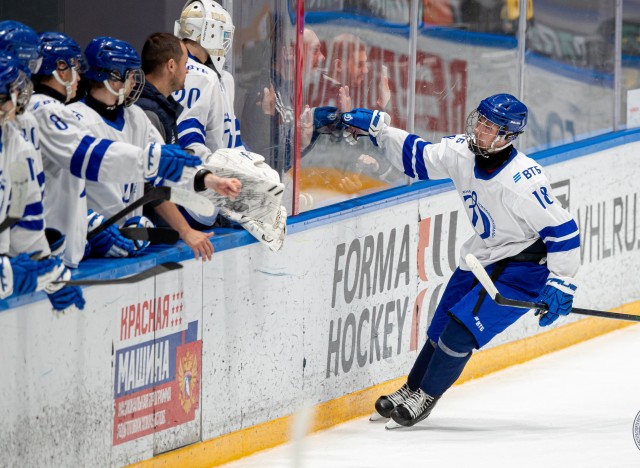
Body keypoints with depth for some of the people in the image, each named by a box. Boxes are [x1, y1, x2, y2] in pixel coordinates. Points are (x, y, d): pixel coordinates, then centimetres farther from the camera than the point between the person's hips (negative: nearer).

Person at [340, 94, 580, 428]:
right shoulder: (461, 152, -10)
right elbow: (418, 157, 7)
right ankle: (410, 390, 33)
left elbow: (562, 230, -25)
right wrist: (376, 127, 0)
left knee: (462, 328, -14)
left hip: (523, 265, -8)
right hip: (483, 256, 8)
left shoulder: (524, 182, -31)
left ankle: (425, 398, 5)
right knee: (442, 325, 14)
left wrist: (560, 283, -25)